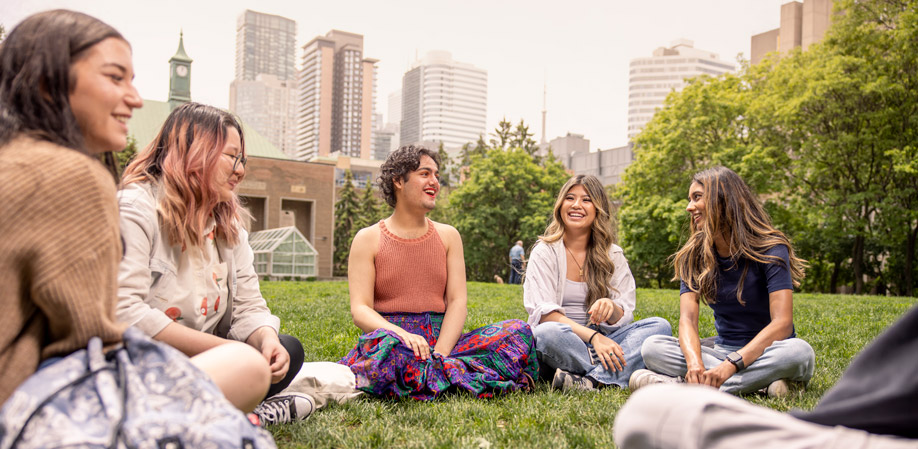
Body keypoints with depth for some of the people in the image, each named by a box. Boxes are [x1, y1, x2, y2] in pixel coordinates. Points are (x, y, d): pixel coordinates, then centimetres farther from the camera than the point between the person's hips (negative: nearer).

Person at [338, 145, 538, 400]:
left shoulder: (448, 236, 15)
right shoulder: (368, 239, 5)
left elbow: (457, 301, 4)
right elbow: (360, 310, -5)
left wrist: (440, 351, -16)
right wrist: (402, 335, -26)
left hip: (441, 339, 4)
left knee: (519, 331, -19)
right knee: (385, 344, -40)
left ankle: (433, 371, -25)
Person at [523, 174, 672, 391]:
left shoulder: (613, 255, 10)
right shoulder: (545, 252, 0)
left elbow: (625, 318, 3)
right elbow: (543, 312, -12)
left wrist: (611, 308, -22)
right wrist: (593, 336, -24)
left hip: (601, 340, 4)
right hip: (562, 347, -3)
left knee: (660, 325, -18)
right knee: (547, 332, -36)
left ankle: (591, 380, -35)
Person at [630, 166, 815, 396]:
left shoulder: (770, 250, -11)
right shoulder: (694, 256, 1)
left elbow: (782, 323, -23)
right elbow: (687, 319, -12)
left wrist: (731, 365, -37)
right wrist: (695, 362, -34)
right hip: (722, 350, 3)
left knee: (799, 352, -37)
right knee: (652, 347, -21)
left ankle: (676, 383, -36)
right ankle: (760, 381, -27)